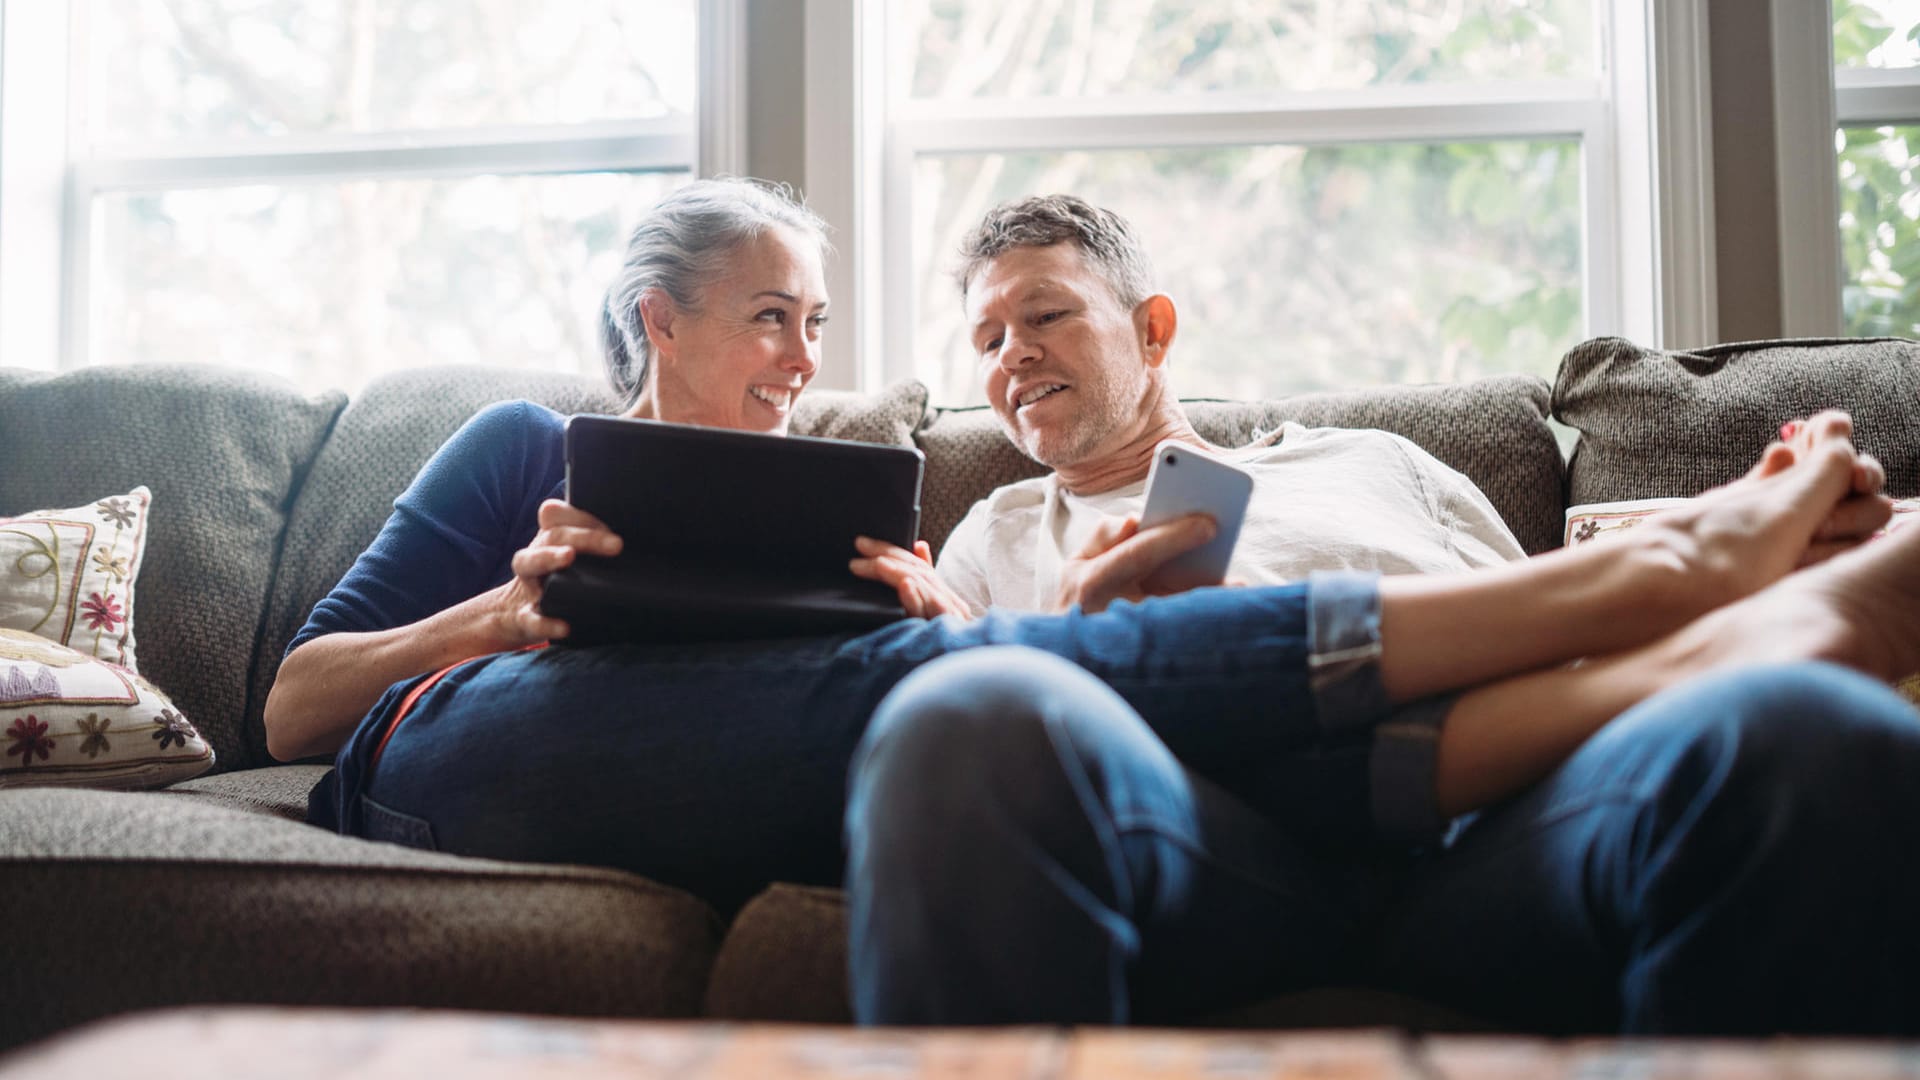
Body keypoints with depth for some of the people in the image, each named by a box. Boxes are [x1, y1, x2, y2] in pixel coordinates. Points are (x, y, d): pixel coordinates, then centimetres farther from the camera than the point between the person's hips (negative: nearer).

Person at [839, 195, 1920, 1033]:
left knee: (1818, 737, -30)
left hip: (1479, 845, 1)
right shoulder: (996, 540, 31)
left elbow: (1551, 646, 26)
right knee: (968, 715, -36)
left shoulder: (1371, 464, 33)